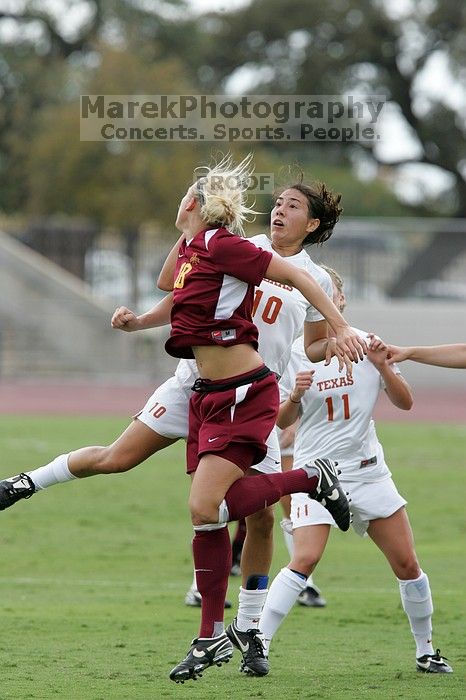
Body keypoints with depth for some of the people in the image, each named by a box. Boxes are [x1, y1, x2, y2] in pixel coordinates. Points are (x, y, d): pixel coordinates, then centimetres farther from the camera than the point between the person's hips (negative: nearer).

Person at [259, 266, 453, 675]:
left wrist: (383, 367, -12)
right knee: (305, 559, -22)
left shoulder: (366, 344, 2)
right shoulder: (297, 353, -3)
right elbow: (282, 422, 2)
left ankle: (426, 651, 18)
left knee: (407, 564, 2)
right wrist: (294, 396, -18)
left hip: (368, 469, 3)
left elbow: (405, 403, 4)